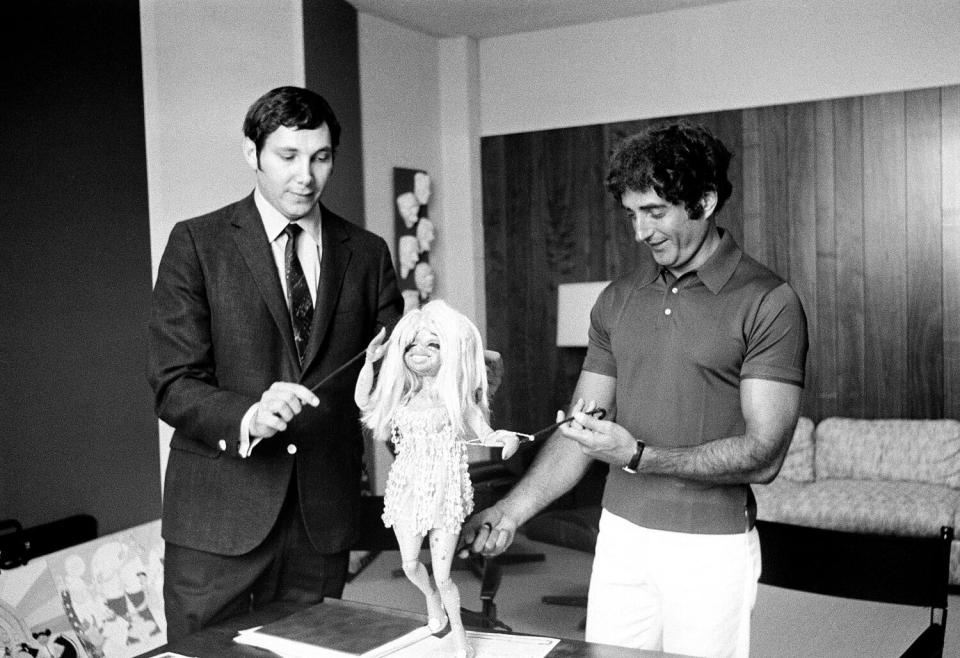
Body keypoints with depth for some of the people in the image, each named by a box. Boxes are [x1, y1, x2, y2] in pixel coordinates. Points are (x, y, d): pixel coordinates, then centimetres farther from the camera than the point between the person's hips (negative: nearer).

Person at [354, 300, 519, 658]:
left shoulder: (458, 396, -7)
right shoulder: (401, 396, 4)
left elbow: (483, 434, -8)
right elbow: (363, 401, 9)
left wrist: (506, 438, -29)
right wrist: (370, 360, 1)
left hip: (445, 492, -4)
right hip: (408, 490, 4)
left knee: (443, 576, 0)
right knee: (410, 565, 13)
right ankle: (431, 600, 46)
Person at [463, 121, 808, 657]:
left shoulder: (768, 302, -10)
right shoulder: (618, 300, 7)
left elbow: (764, 454, -15)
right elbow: (578, 432, 7)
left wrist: (639, 456, -24)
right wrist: (512, 510, -6)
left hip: (710, 548, -4)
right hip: (619, 538, 4)